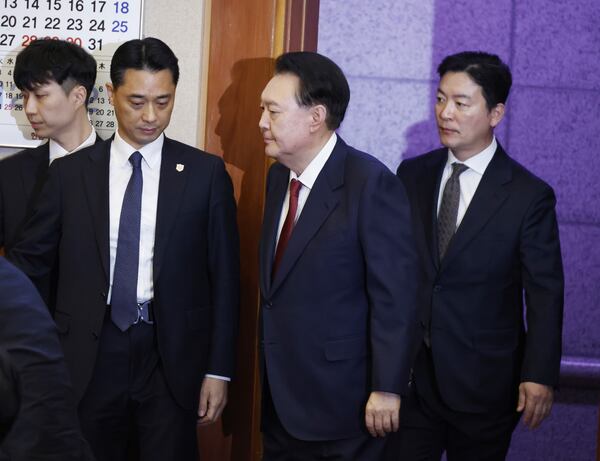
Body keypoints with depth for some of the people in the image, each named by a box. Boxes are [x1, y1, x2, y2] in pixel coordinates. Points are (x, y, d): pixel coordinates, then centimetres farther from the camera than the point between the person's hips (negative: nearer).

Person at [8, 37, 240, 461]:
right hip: (92, 353, 1)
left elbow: (224, 275, 2)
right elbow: (30, 259, 10)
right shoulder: (71, 173, 3)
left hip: (171, 354, -1)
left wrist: (219, 369, 0)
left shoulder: (205, 172, 0)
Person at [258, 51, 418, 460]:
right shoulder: (279, 177, 8)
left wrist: (387, 389, -19)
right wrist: (270, 370, 15)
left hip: (342, 402, -7)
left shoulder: (371, 183, -17)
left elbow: (395, 296, -18)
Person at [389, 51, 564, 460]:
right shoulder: (412, 176, 4)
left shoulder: (529, 195, -8)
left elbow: (545, 294, -6)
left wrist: (539, 377, -10)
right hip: (410, 373, 3)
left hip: (483, 385, -3)